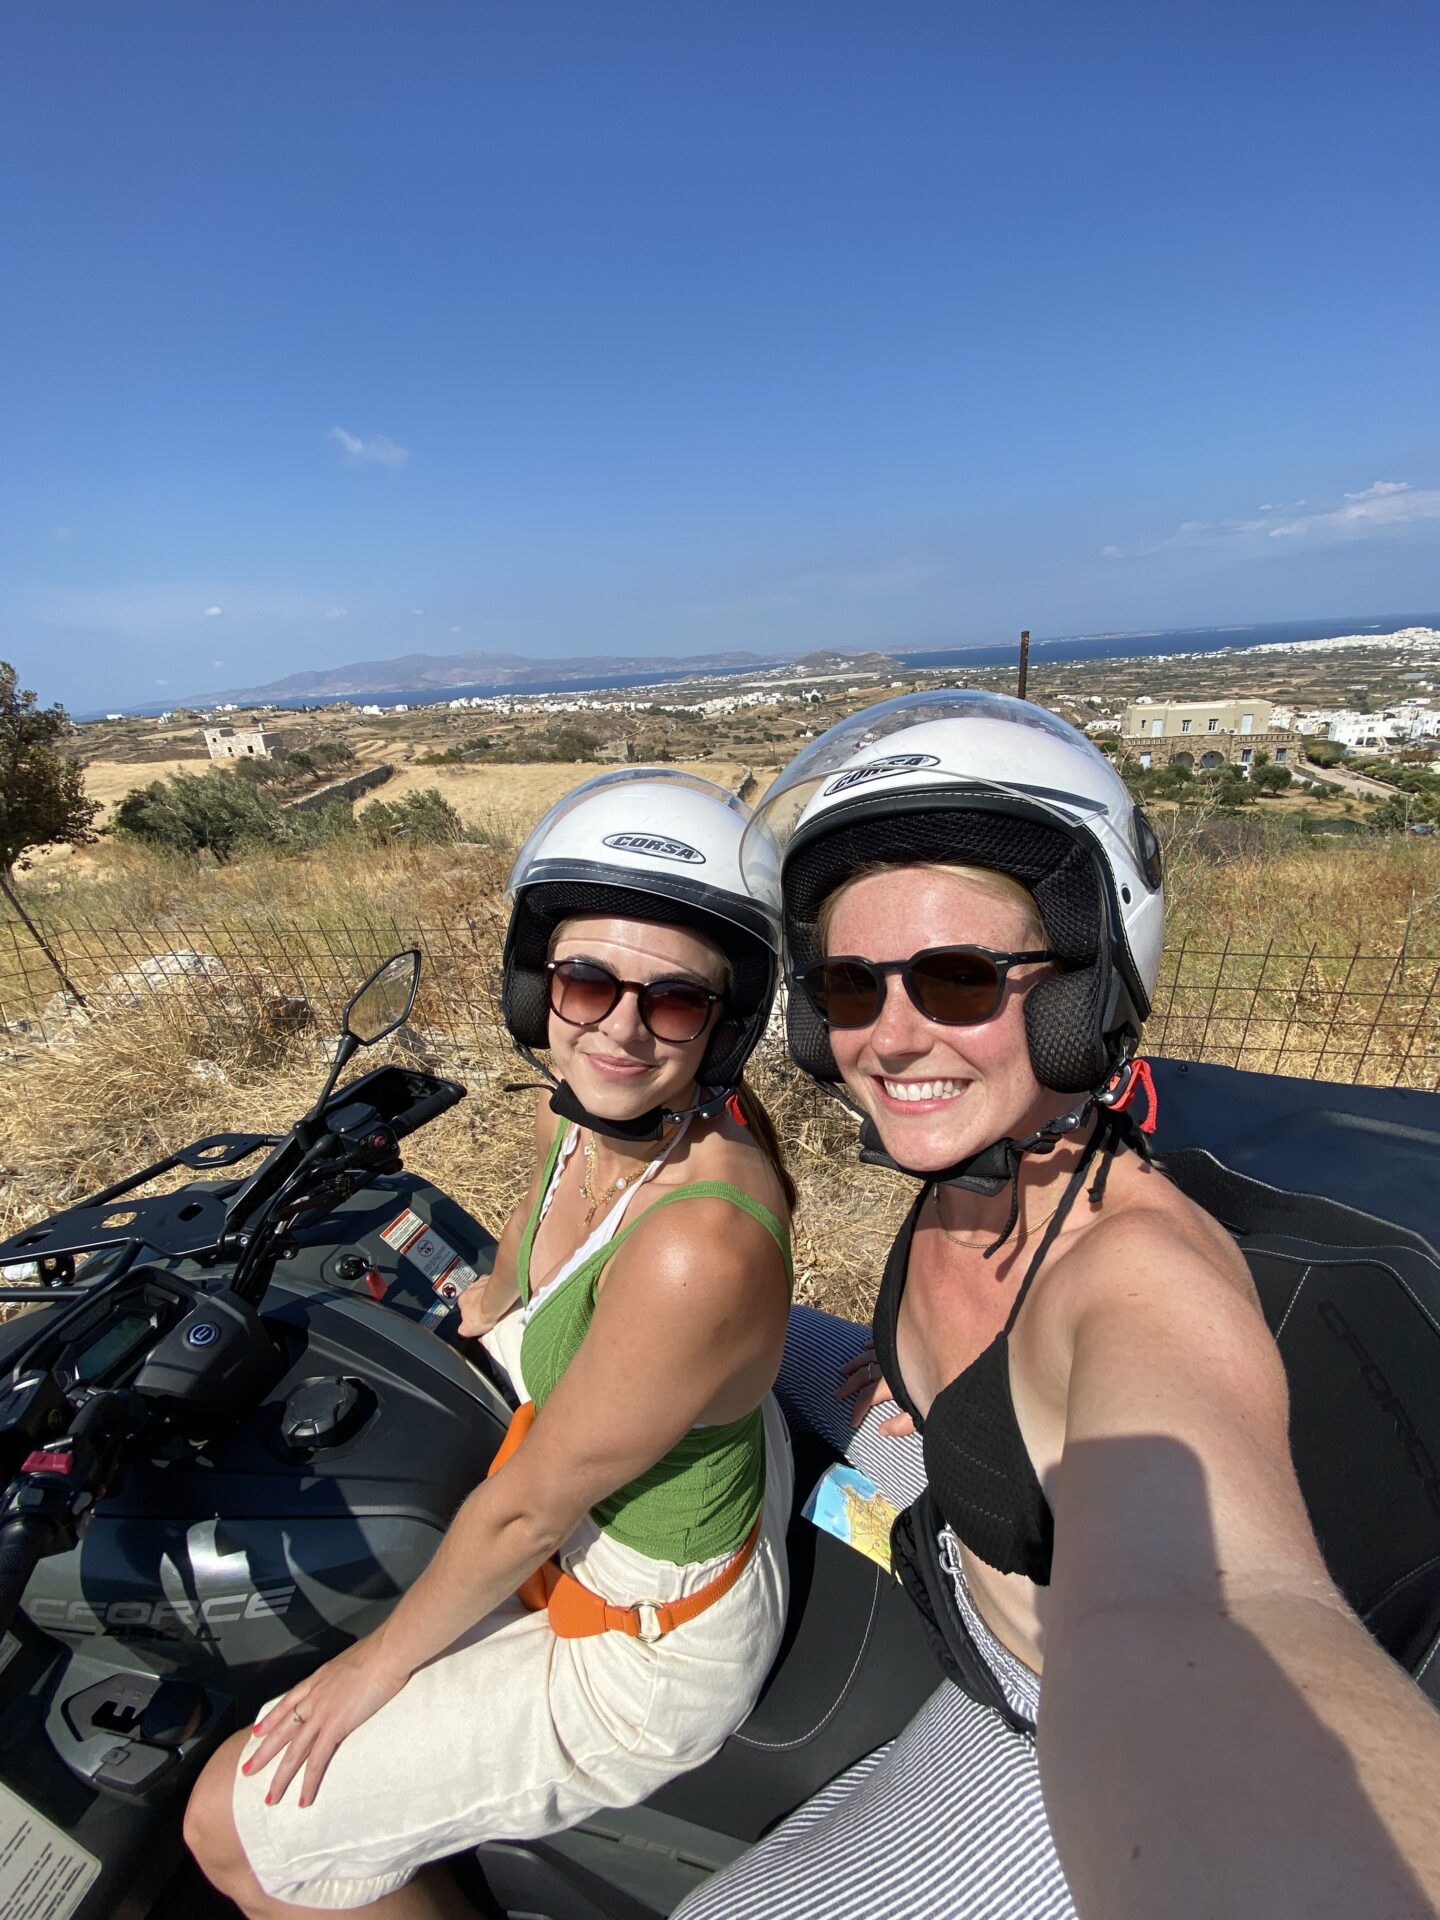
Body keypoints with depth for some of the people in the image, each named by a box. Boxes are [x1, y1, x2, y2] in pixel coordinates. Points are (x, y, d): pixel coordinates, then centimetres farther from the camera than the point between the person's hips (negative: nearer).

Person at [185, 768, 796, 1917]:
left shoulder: (699, 1244, -40)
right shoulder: (584, 1112, -16)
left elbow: (529, 1510, -24)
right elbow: (511, 1293, 7)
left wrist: (375, 1665, -6)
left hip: (652, 1651, -6)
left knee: (236, 1827, 7)